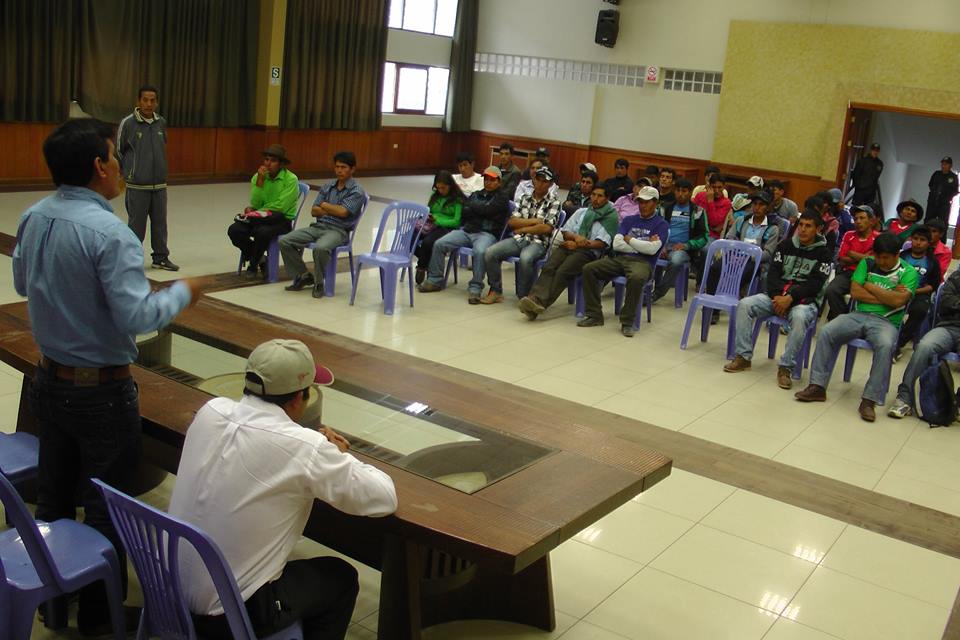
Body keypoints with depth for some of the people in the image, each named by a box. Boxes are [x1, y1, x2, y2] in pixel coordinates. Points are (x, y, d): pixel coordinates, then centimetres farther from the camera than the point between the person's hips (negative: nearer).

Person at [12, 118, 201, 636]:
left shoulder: (33, 219, 0)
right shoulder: (110, 233, -24)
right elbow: (136, 317, -24)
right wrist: (182, 293, -9)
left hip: (48, 379, 7)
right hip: (101, 390, -7)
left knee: (53, 494, 20)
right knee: (105, 505, 7)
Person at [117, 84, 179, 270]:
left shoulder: (161, 123, 4)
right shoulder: (128, 123, -9)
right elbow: (118, 150, 1)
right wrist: (128, 171, 7)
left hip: (160, 184, 4)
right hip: (137, 185, -4)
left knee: (160, 222, 9)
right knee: (136, 224, 1)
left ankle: (161, 257, 20)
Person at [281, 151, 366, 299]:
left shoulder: (357, 191, -3)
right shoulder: (327, 186, 15)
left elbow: (343, 212, -16)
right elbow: (314, 211, 10)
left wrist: (324, 205, 0)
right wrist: (334, 210, -7)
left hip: (338, 230, -6)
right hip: (318, 226, 6)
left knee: (320, 248, -39)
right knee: (284, 241, -11)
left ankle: (318, 283, -14)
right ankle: (304, 276, 5)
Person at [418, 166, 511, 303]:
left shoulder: (501, 198, 6)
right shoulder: (476, 195, 24)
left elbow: (487, 210, -10)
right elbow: (463, 212, 13)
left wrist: (471, 206, 4)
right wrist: (480, 210, -2)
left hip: (487, 233, -5)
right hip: (466, 230, 6)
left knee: (480, 252, -38)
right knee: (439, 244, -12)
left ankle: (475, 289, -29)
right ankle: (435, 280, -1)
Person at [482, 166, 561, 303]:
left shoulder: (554, 203, 2)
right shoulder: (525, 198, 16)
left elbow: (547, 228, -9)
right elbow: (511, 222, 7)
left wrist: (522, 229, -3)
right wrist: (534, 221, -4)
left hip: (538, 242, -5)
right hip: (518, 239, 5)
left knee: (525, 258, -38)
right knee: (490, 253, -19)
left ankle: (523, 296, -18)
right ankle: (495, 291, -4)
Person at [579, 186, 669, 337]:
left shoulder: (661, 224, 6)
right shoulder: (629, 220, 19)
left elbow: (652, 249, -10)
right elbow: (617, 244, 4)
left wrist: (629, 239, 1)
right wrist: (642, 245, -3)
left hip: (642, 262, -5)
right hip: (620, 258, 5)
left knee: (636, 278, -41)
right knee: (588, 269, -16)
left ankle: (627, 322, -24)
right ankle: (595, 315, -11)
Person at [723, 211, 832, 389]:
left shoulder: (823, 253, 1)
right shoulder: (786, 245, 12)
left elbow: (815, 284, -9)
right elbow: (773, 272, 4)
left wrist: (790, 298, -21)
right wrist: (777, 296, -13)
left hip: (805, 300, -4)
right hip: (778, 295, 4)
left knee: (799, 317, -39)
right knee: (745, 305, -19)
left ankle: (785, 367, -28)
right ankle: (743, 356, -13)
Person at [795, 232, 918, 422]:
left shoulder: (908, 272, 2)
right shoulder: (867, 263, 11)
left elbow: (898, 300, -13)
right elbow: (855, 291, 1)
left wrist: (870, 287, -4)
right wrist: (886, 297, -5)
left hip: (886, 321, -3)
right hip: (859, 314, 3)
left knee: (885, 346, -36)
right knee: (826, 331, -22)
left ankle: (869, 400, -31)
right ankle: (817, 386, -18)